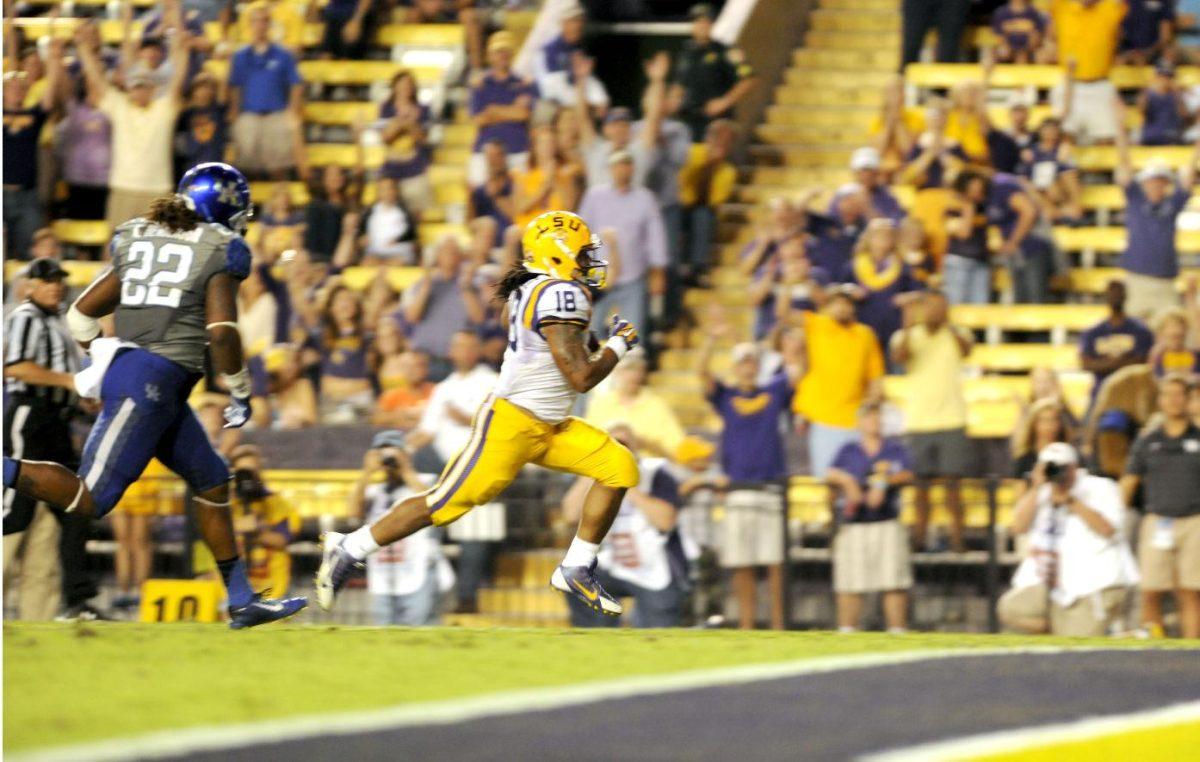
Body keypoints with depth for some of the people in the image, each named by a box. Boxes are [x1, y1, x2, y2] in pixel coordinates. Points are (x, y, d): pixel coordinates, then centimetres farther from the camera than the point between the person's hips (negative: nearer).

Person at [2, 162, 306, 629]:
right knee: (91, 499, -11)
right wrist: (239, 394, -1)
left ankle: (242, 601, 20)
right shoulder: (220, 251, -3)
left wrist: (102, 359, 31)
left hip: (125, 366, 9)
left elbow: (82, 314, 18)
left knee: (211, 481, 17)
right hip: (153, 383, -9)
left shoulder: (138, 242, 17)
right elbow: (221, 330, -13)